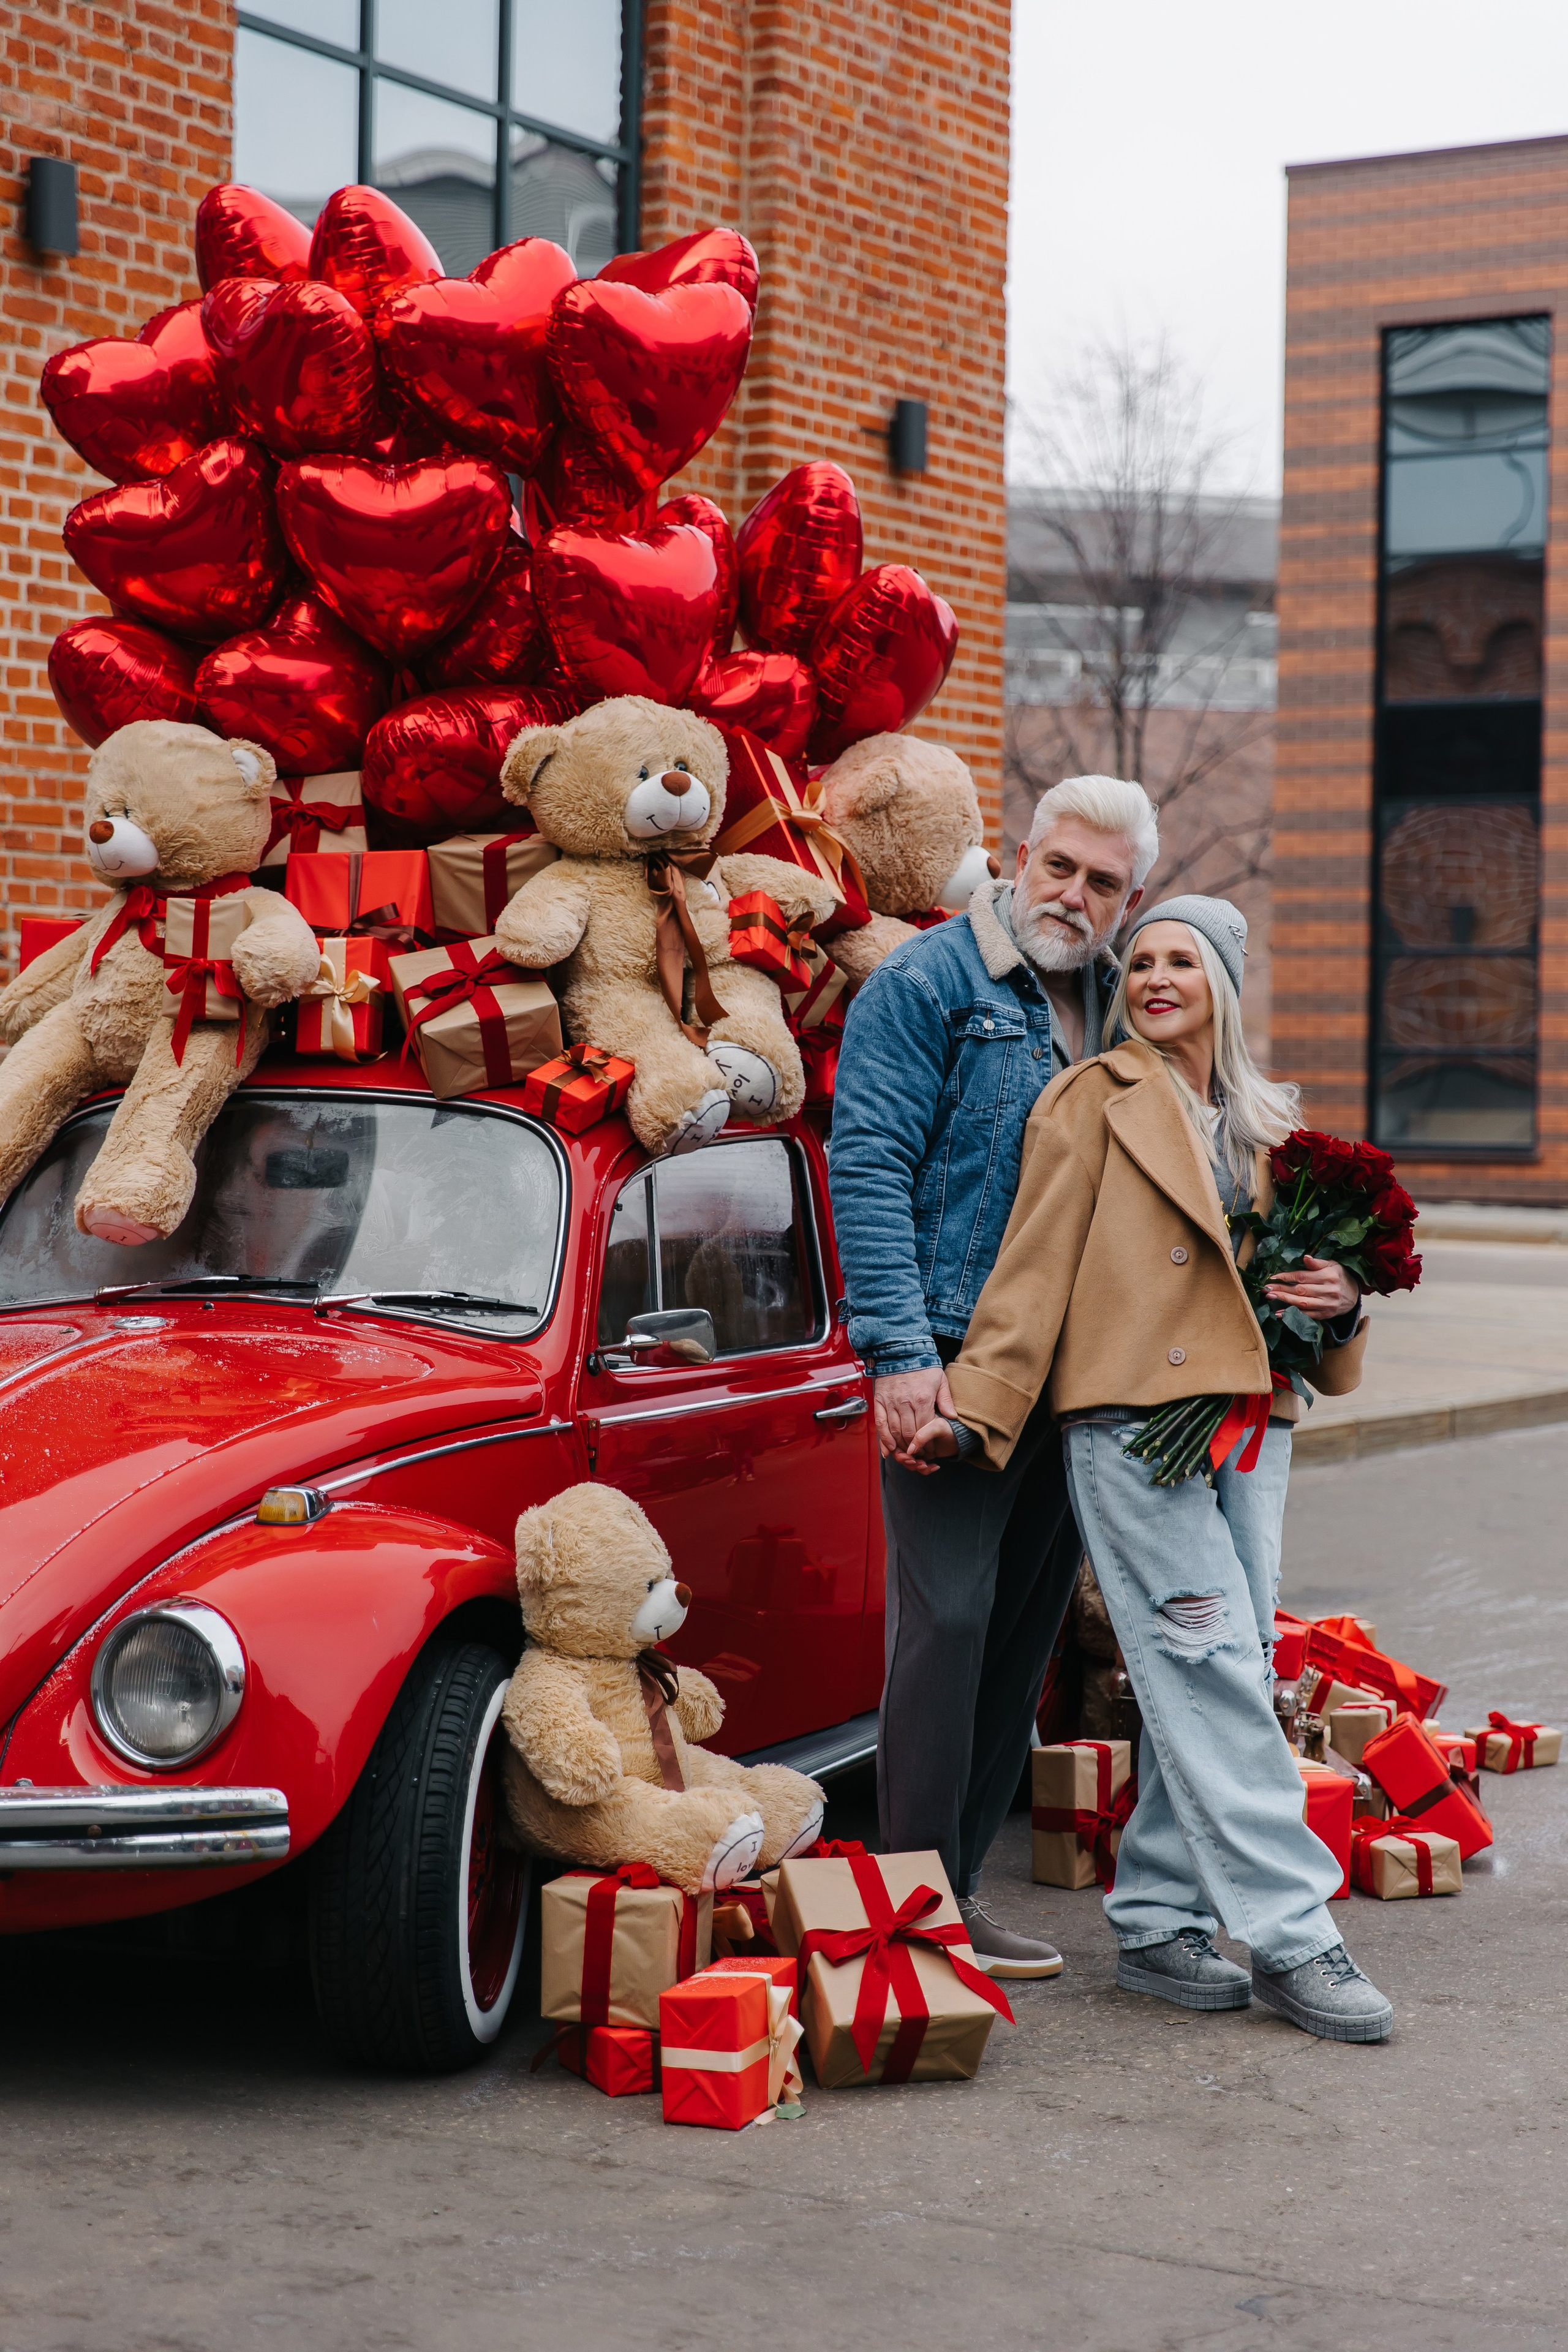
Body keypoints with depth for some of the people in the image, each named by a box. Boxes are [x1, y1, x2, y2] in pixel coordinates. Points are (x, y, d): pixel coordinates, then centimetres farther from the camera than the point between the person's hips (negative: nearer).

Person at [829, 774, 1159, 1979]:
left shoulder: (1120, 1004, 16)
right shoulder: (930, 983, -5)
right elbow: (868, 1165, -11)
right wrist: (901, 1351, -19)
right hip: (953, 1357, -7)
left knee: (1025, 1628, 9)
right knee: (948, 1620, -8)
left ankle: (957, 1889, 19)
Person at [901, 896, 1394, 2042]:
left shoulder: (1267, 1123, 19)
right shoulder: (1093, 1103, 2)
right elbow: (1035, 1267, -2)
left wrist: (1338, 1301, 4)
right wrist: (974, 1408, -10)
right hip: (1132, 1419, -6)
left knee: (1212, 1681, 5)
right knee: (1214, 1673, -10)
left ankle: (1158, 1922, 14)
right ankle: (1290, 1936, -9)